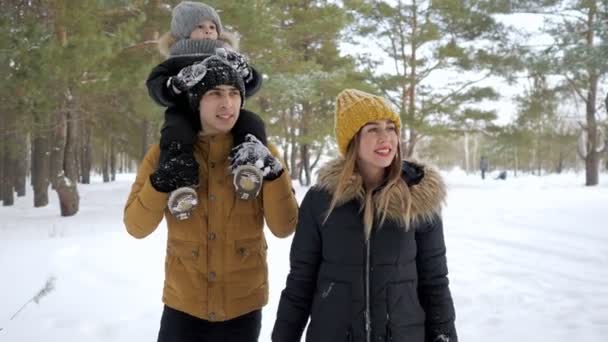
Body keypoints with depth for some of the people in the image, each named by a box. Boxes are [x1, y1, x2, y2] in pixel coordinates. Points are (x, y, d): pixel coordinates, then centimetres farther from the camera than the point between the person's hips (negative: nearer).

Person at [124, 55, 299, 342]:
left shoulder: (260, 153, -4)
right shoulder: (166, 153, -4)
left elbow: (284, 228, -9)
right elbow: (136, 227, -4)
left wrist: (273, 173, -23)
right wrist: (159, 184, -20)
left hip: (242, 307, 0)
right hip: (183, 306, 0)